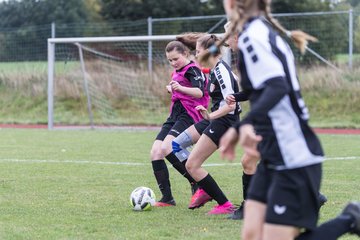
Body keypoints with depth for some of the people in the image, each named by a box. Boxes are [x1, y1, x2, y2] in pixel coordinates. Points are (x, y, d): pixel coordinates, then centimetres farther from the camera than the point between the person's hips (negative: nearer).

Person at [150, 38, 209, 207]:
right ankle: (167, 198, -2)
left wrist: (180, 88, -40)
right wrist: (172, 89, 19)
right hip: (175, 116, 9)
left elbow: (199, 92, -25)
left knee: (166, 148, -28)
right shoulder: (177, 72, 21)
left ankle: (196, 182, -15)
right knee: (155, 153, -5)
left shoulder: (192, 70, -7)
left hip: (188, 115, -9)